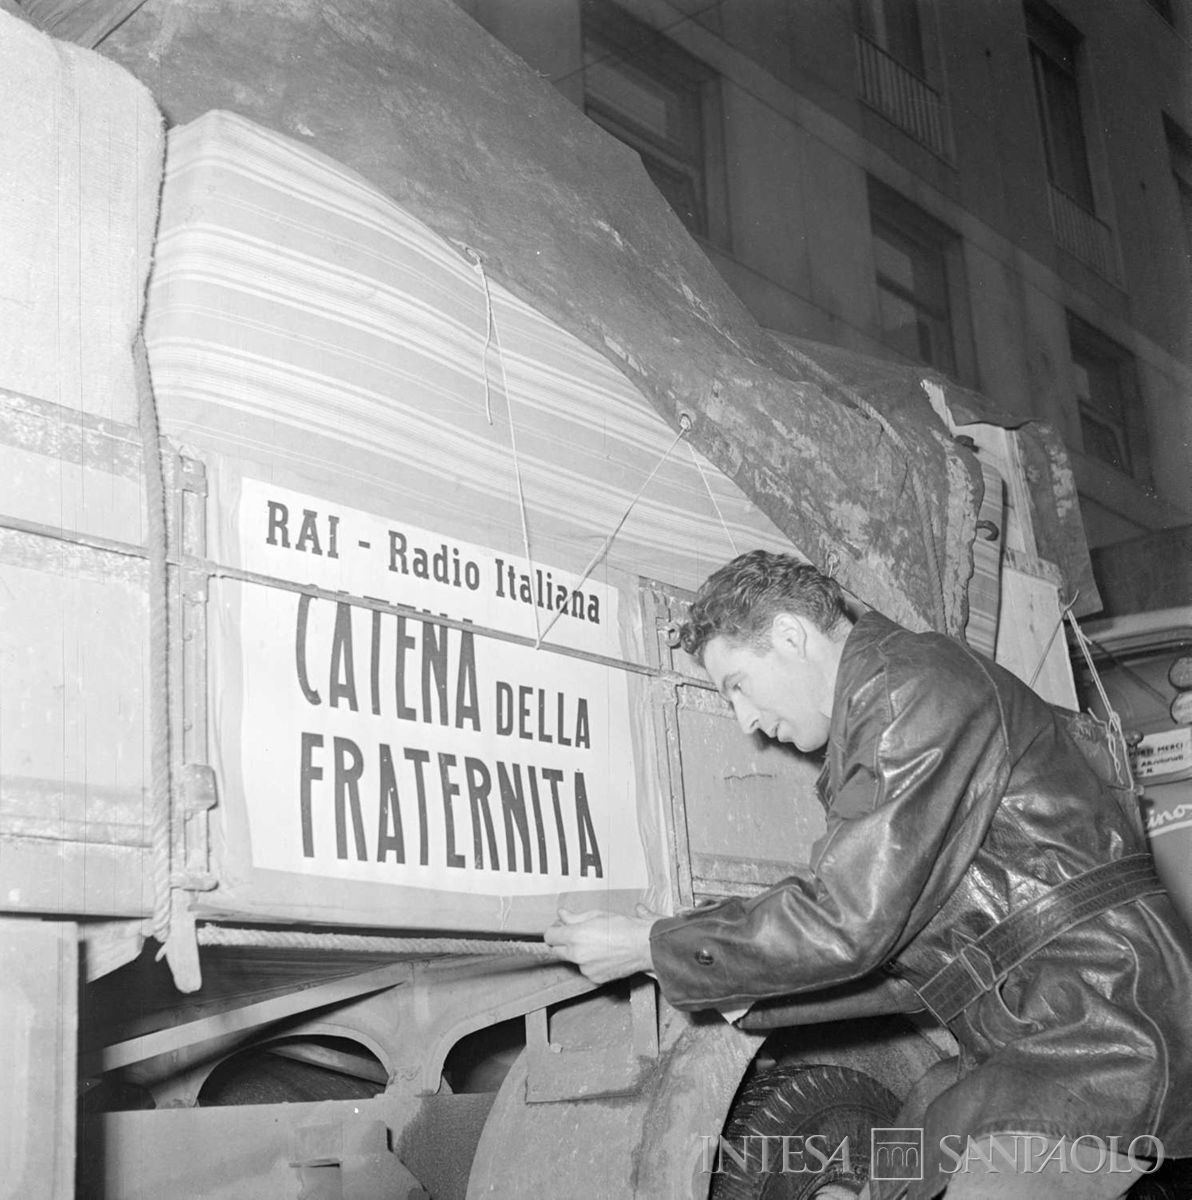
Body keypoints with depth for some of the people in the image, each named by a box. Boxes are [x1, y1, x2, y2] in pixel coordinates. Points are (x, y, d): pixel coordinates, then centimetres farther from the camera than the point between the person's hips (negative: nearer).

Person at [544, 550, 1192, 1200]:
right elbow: (908, 955, 17)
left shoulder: (921, 686, -13)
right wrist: (744, 990, 11)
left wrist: (650, 948, -12)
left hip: (1095, 1043, -10)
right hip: (1024, 1049, 10)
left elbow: (848, 921, -20)